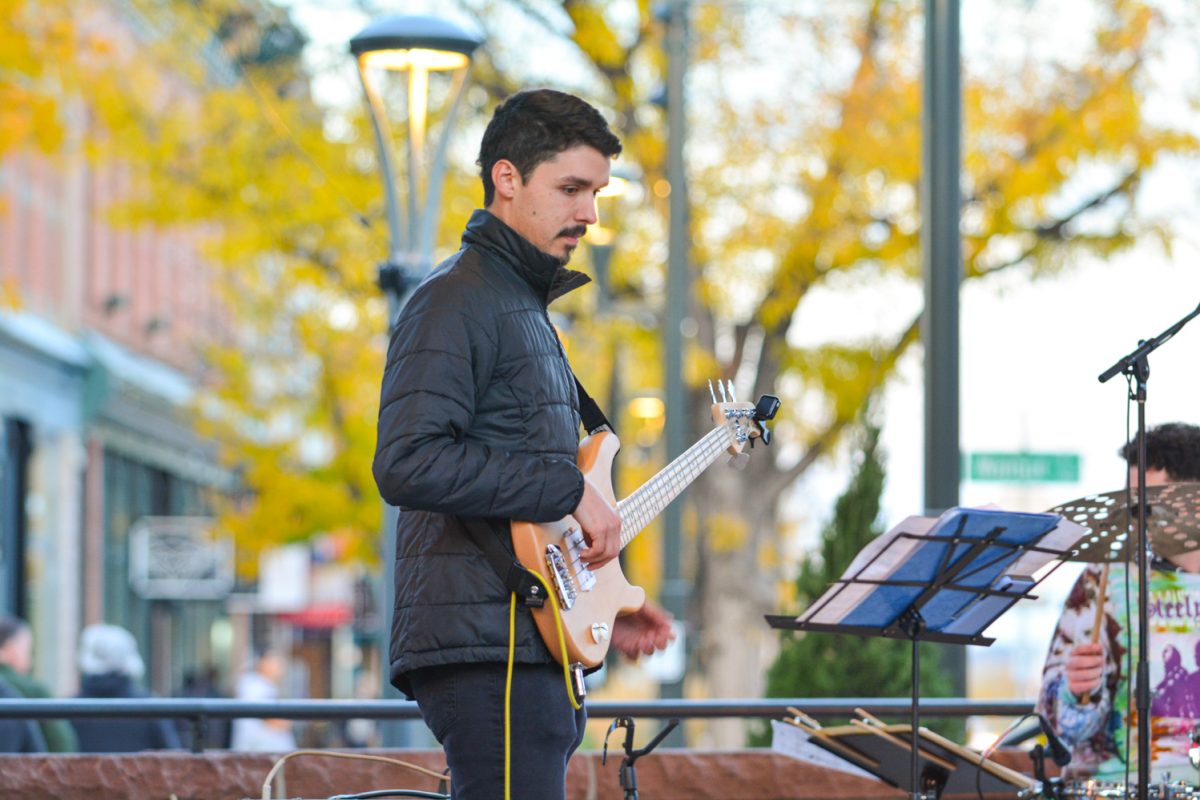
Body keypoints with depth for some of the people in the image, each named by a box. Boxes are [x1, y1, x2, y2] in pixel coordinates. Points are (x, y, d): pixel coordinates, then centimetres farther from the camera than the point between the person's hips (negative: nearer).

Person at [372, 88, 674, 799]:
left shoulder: (527, 306, 24)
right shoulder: (458, 301, -7)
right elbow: (407, 464, -21)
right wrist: (568, 489, -16)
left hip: (534, 652, 10)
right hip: (487, 650, -10)